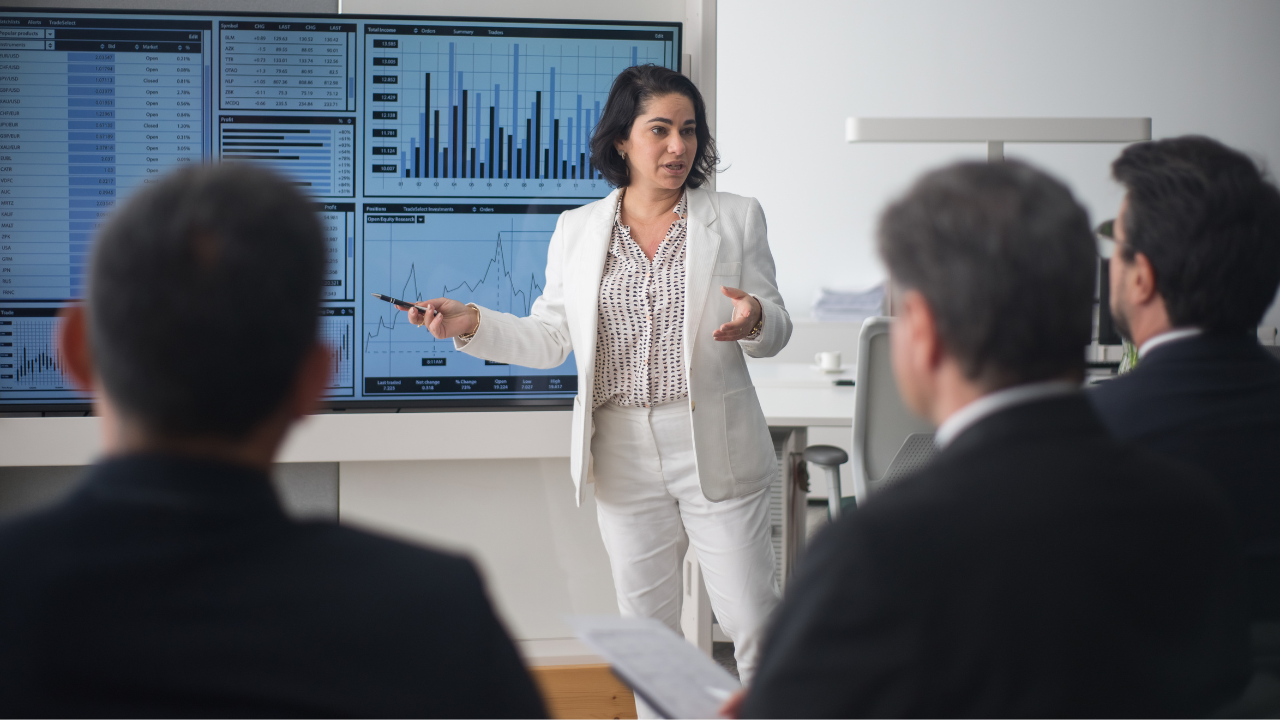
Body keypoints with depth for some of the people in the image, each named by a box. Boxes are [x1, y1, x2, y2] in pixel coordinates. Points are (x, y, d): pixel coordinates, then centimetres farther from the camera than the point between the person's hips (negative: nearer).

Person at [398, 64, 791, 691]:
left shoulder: (737, 219, 1)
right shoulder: (577, 229, 6)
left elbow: (777, 329, 3)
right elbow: (547, 339, 7)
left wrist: (755, 319, -21)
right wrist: (471, 324, -9)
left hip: (714, 447, -2)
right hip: (623, 453, 2)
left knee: (751, 621, 0)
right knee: (646, 629, 12)